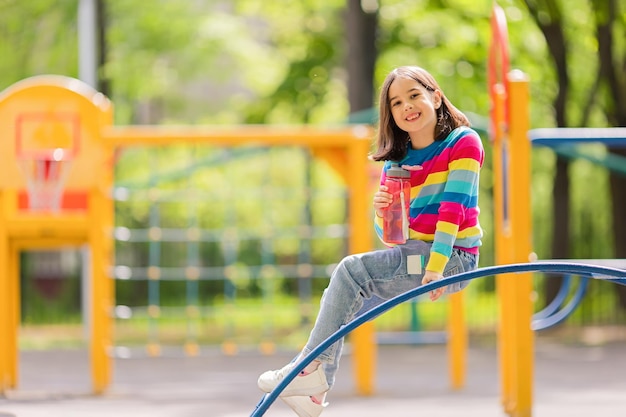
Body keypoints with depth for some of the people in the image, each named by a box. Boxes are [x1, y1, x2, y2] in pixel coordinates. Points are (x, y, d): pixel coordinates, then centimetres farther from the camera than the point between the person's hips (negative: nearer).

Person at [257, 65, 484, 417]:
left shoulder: (464, 142, -9)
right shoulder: (397, 159, 10)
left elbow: (453, 208, -18)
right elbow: (388, 233, 12)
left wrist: (435, 265, -26)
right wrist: (382, 211, -12)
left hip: (453, 257, -8)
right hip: (412, 253, 8)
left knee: (352, 270, -19)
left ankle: (312, 368, -12)